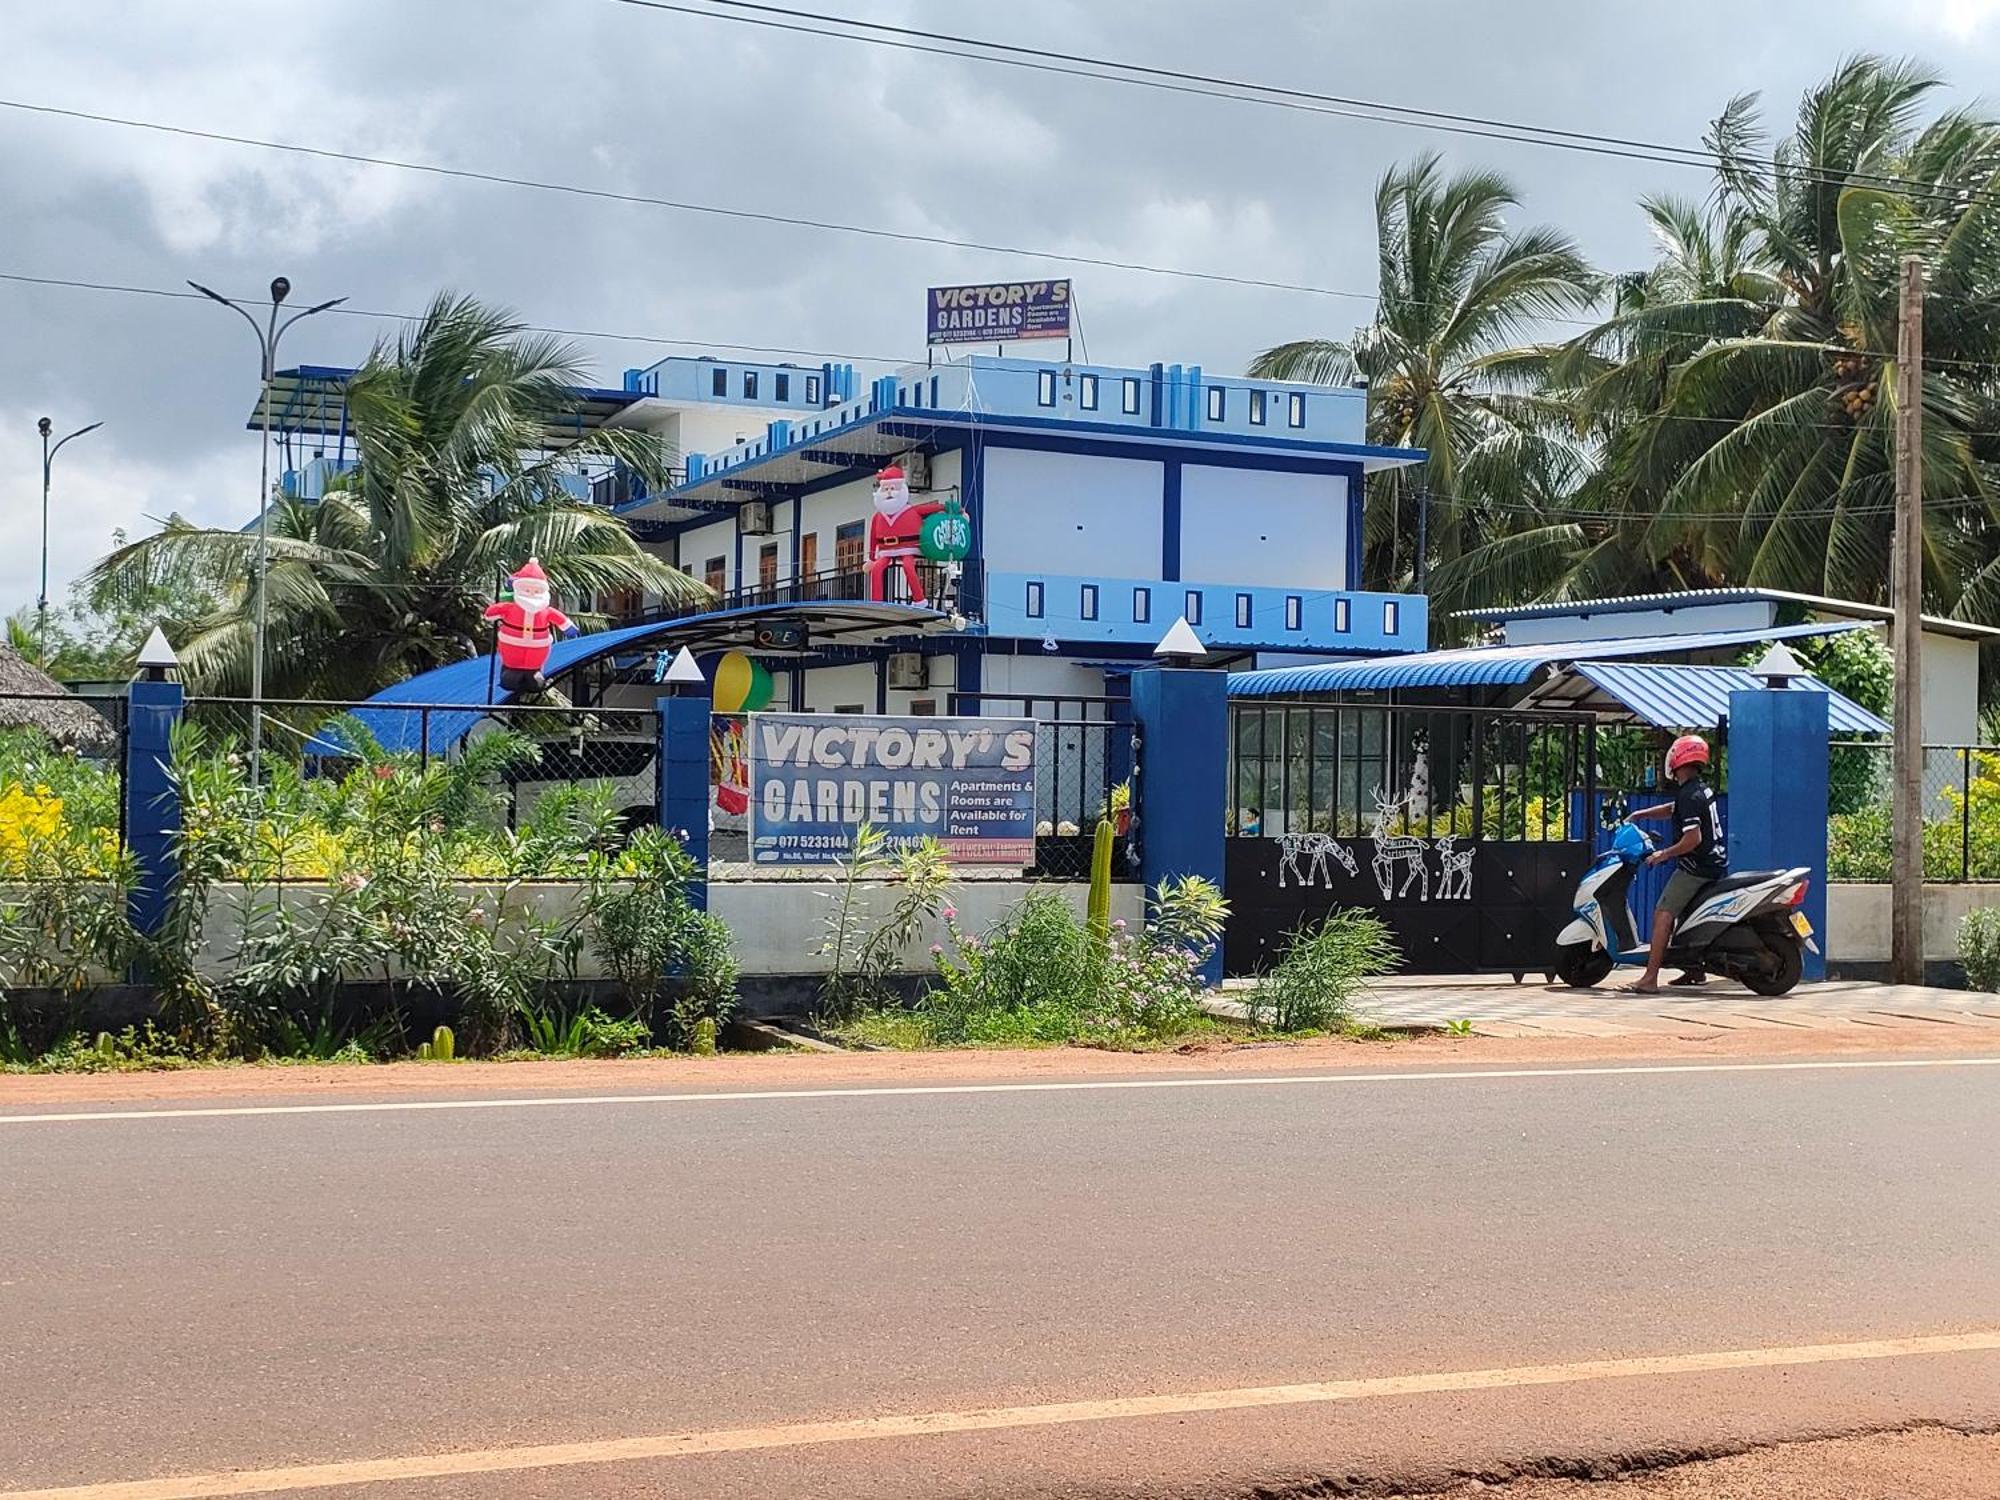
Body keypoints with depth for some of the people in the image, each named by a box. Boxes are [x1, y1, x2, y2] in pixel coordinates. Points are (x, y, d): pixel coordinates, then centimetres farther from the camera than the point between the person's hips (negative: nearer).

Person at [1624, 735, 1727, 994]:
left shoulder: (1689, 795, -18)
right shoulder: (1701, 788, 12)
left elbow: (1693, 839, -24)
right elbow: (1672, 809, 29)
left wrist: (1663, 855, -14)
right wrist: (1640, 814, 23)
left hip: (1696, 867, -10)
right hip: (1715, 864, 10)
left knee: (1663, 913, -14)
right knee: (1686, 910, 25)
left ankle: (1650, 979, -21)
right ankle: (1696, 970, 30)